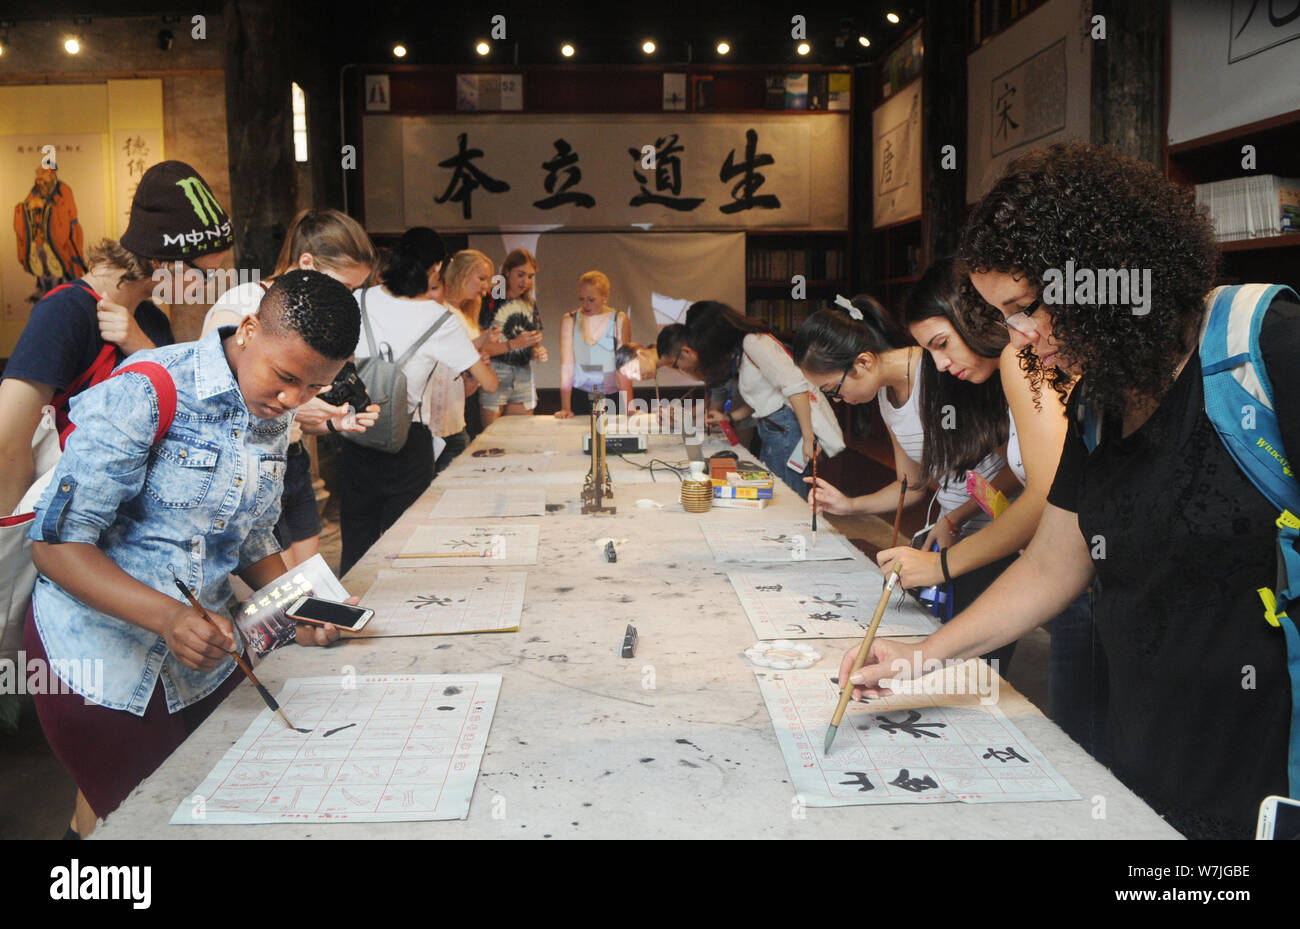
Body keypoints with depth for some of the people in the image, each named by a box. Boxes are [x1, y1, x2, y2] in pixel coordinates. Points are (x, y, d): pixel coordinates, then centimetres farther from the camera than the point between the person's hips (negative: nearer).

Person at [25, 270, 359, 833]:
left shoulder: (274, 416, 2)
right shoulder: (147, 394, -20)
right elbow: (56, 543, -21)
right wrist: (167, 616, -33)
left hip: (204, 658, 6)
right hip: (103, 663, -6)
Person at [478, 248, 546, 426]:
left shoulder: (531, 305, 14)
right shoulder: (489, 301, -7)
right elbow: (479, 347, -14)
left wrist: (538, 352, 0)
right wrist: (514, 344, -19)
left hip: (523, 377, 6)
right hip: (495, 375, -6)